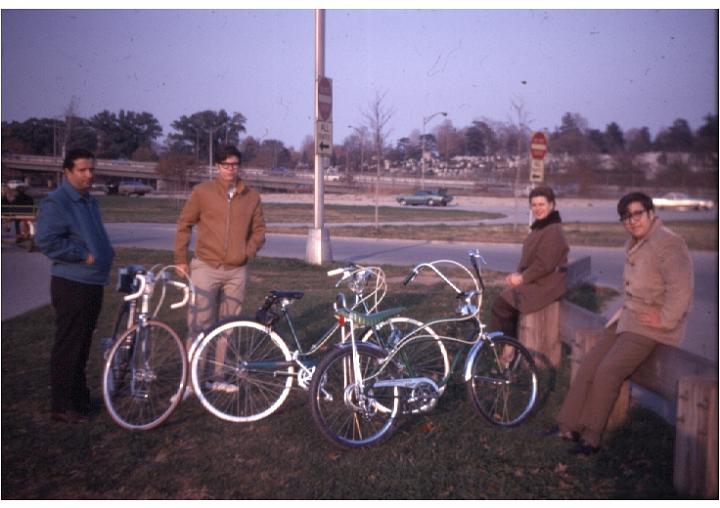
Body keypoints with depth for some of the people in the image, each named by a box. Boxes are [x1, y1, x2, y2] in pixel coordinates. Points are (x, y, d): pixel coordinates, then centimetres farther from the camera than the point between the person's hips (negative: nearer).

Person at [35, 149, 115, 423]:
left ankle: (79, 396, 30)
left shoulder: (89, 200, 16)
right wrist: (83, 255, -18)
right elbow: (46, 240, -21)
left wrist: (106, 251, 11)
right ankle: (63, 406, 9)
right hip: (71, 284, -9)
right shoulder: (56, 202, -12)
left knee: (83, 342, 17)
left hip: (93, 282, 9)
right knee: (68, 345, -2)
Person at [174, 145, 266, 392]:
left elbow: (259, 230, 12)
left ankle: (217, 376, 22)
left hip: (237, 271, 3)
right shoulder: (202, 191, 0)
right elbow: (184, 225, 5)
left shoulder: (251, 197, 6)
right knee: (199, 325, -4)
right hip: (206, 268, -3)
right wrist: (180, 259, 3)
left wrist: (248, 251, -4)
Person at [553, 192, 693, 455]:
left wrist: (666, 320, -20)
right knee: (588, 366, 2)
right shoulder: (633, 244, 13)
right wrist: (624, 310, 15)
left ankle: (590, 439, -3)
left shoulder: (668, 243, -16)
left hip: (650, 327, -9)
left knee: (607, 372, -17)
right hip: (628, 321, 9)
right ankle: (567, 427, 10)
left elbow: (681, 288, -26)